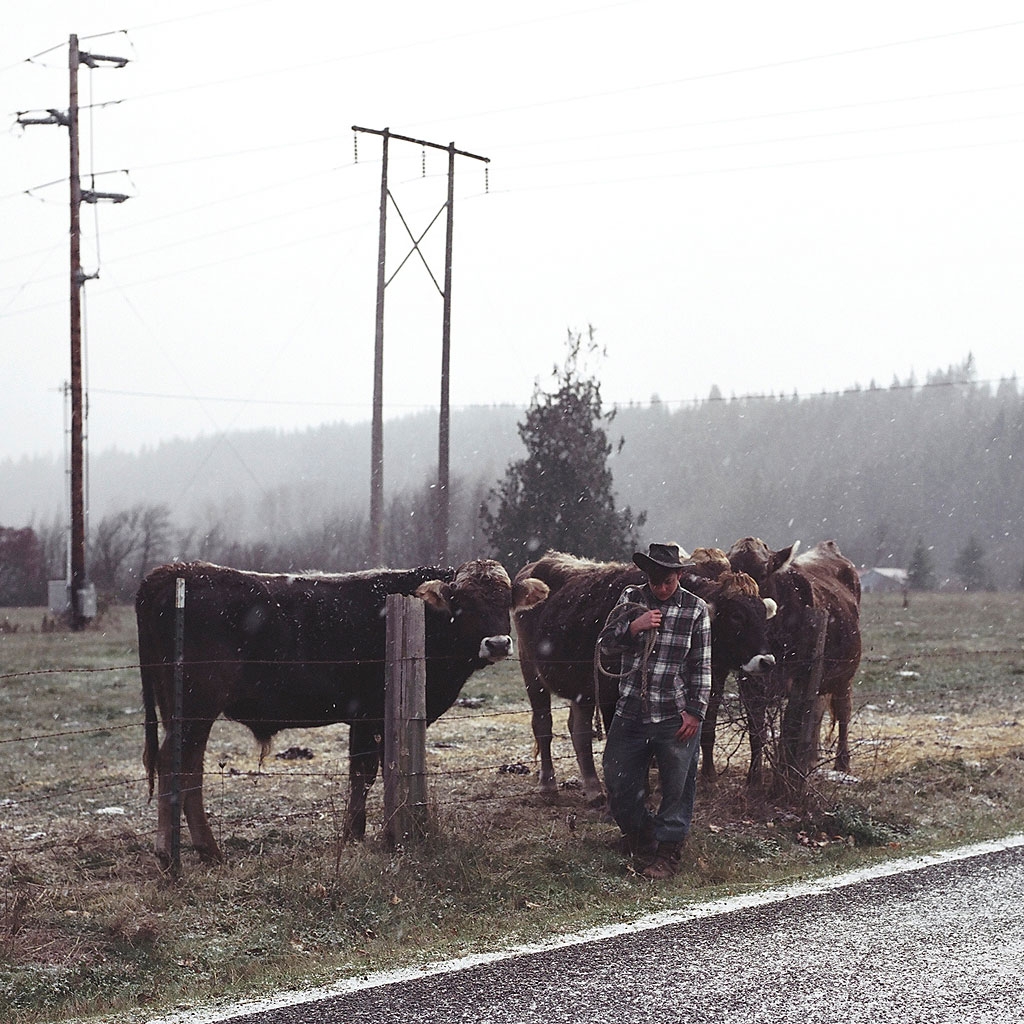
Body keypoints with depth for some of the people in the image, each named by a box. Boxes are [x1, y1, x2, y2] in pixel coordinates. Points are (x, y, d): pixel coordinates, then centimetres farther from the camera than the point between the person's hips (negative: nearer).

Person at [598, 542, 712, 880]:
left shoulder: (695, 609, -2)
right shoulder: (631, 599, 5)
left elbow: (702, 667, 0)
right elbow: (605, 643, 3)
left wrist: (694, 711, -7)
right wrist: (635, 626, -14)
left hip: (676, 717, -3)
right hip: (630, 713, 3)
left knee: (677, 790, 2)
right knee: (619, 786, 8)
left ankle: (666, 854, 16)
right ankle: (641, 840, 30)